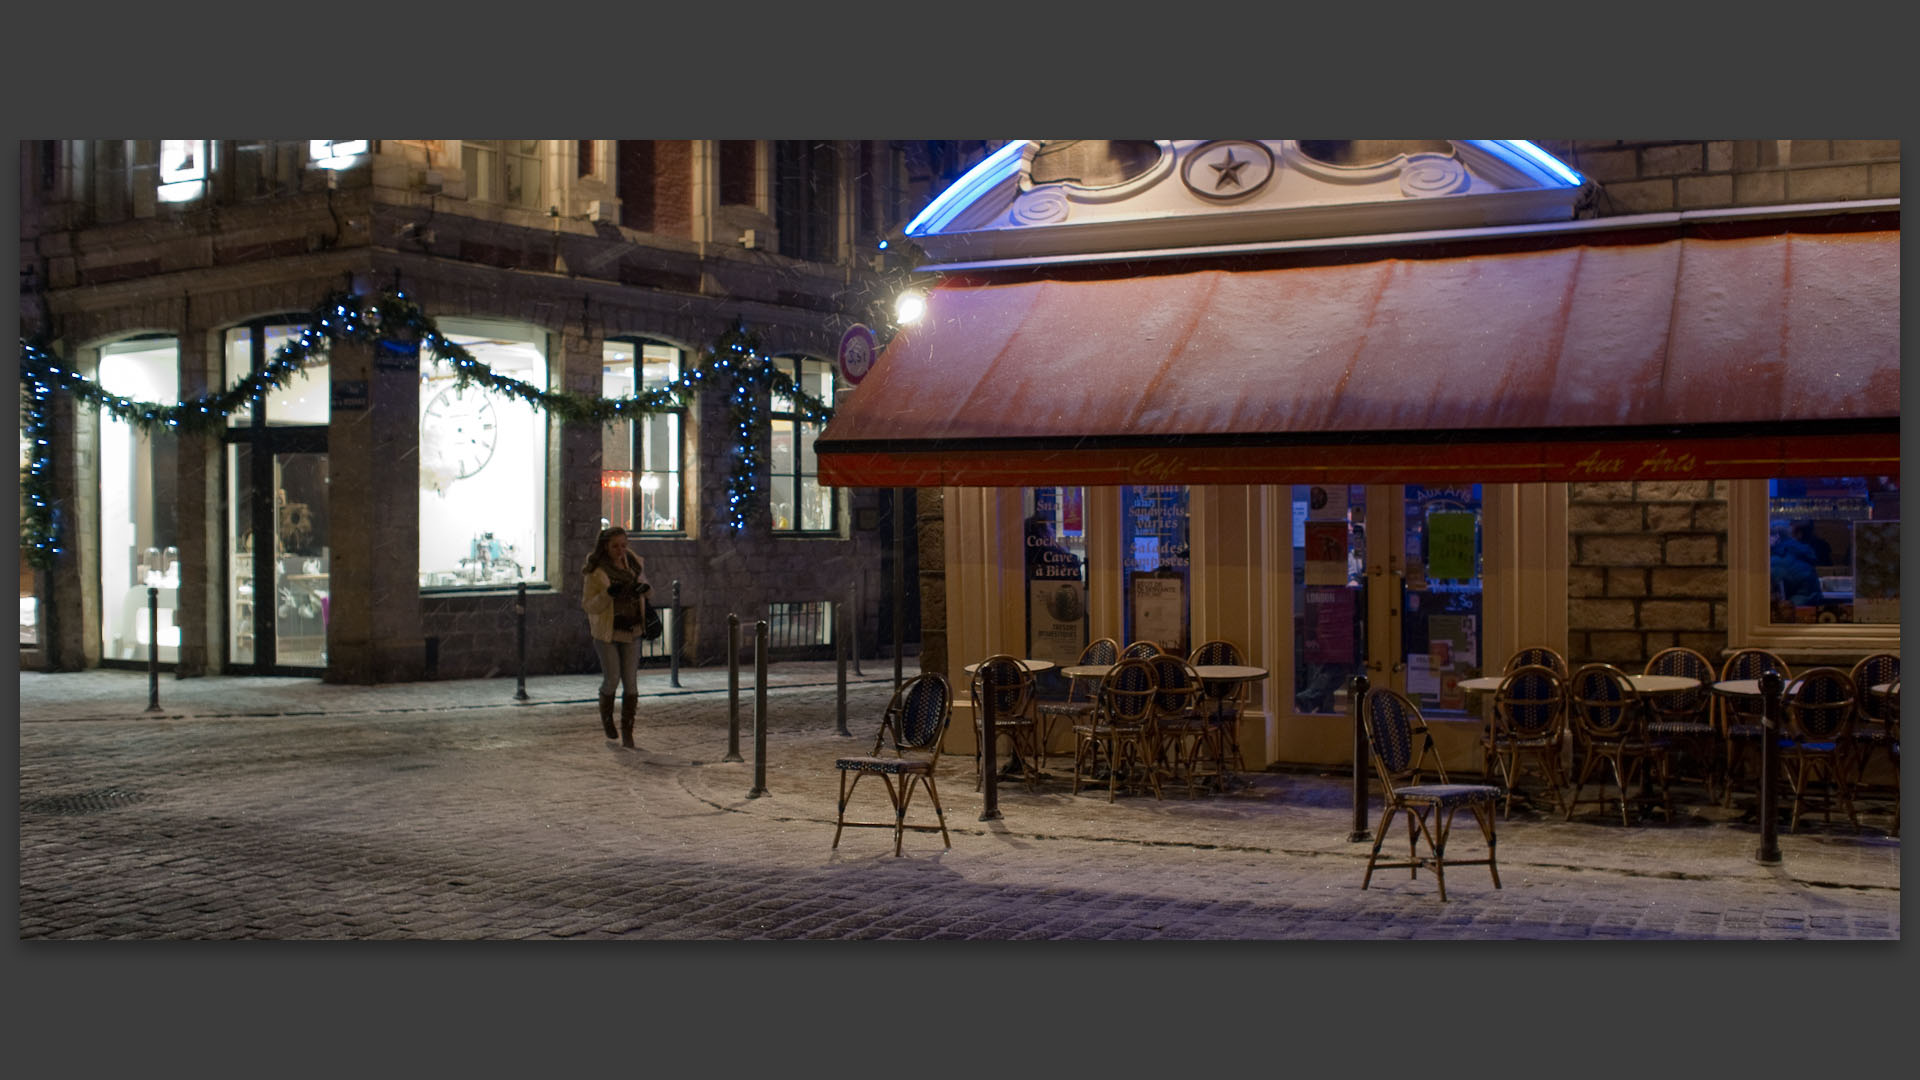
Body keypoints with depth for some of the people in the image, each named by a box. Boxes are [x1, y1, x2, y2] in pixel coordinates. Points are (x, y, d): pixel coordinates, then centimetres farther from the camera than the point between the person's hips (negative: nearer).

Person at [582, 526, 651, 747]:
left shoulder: (634, 563, 1)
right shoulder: (595, 571, -12)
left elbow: (641, 586, 17)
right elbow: (589, 606, -11)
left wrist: (645, 589, -8)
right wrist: (608, 594, -29)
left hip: (631, 629, 3)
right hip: (606, 631, -3)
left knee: (630, 681, -3)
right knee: (612, 679, -4)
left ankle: (627, 732, 5)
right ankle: (606, 715, 28)